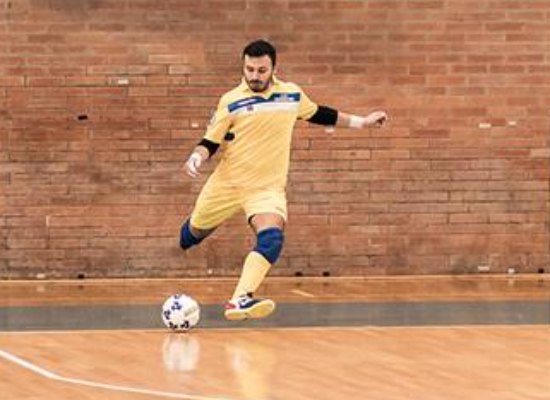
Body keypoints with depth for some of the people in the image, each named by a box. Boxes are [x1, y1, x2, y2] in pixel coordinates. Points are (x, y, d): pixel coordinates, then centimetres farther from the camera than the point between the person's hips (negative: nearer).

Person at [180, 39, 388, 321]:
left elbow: (317, 114, 22)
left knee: (272, 237, -26)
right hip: (227, 182, 0)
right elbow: (211, 141, -1)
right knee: (196, 231, 14)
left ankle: (240, 301, -38)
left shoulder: (292, 95, 2)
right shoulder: (231, 101, -6)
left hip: (268, 187, 0)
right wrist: (198, 156, -24)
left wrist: (361, 122, 26)